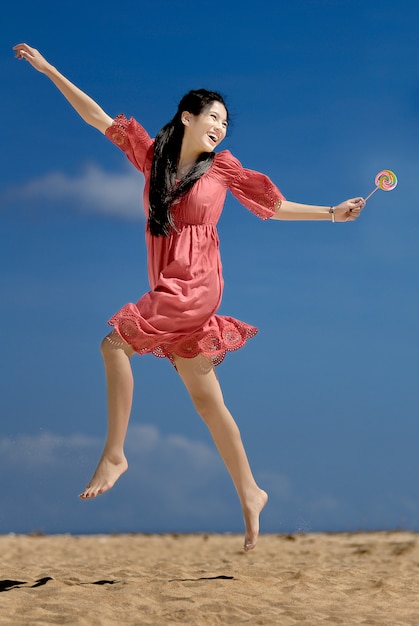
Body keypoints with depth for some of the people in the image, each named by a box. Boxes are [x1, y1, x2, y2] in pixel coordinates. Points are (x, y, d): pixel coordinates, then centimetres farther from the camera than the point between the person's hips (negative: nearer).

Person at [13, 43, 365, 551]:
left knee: (114, 343, -16)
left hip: (195, 286, -4)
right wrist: (49, 70, 9)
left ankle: (114, 453, -6)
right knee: (205, 397, 7)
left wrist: (332, 213, 7)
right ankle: (249, 493, 15)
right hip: (168, 289, 4)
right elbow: (98, 118, 10)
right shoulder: (153, 154, 9)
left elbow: (274, 205, 11)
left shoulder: (222, 166, 2)